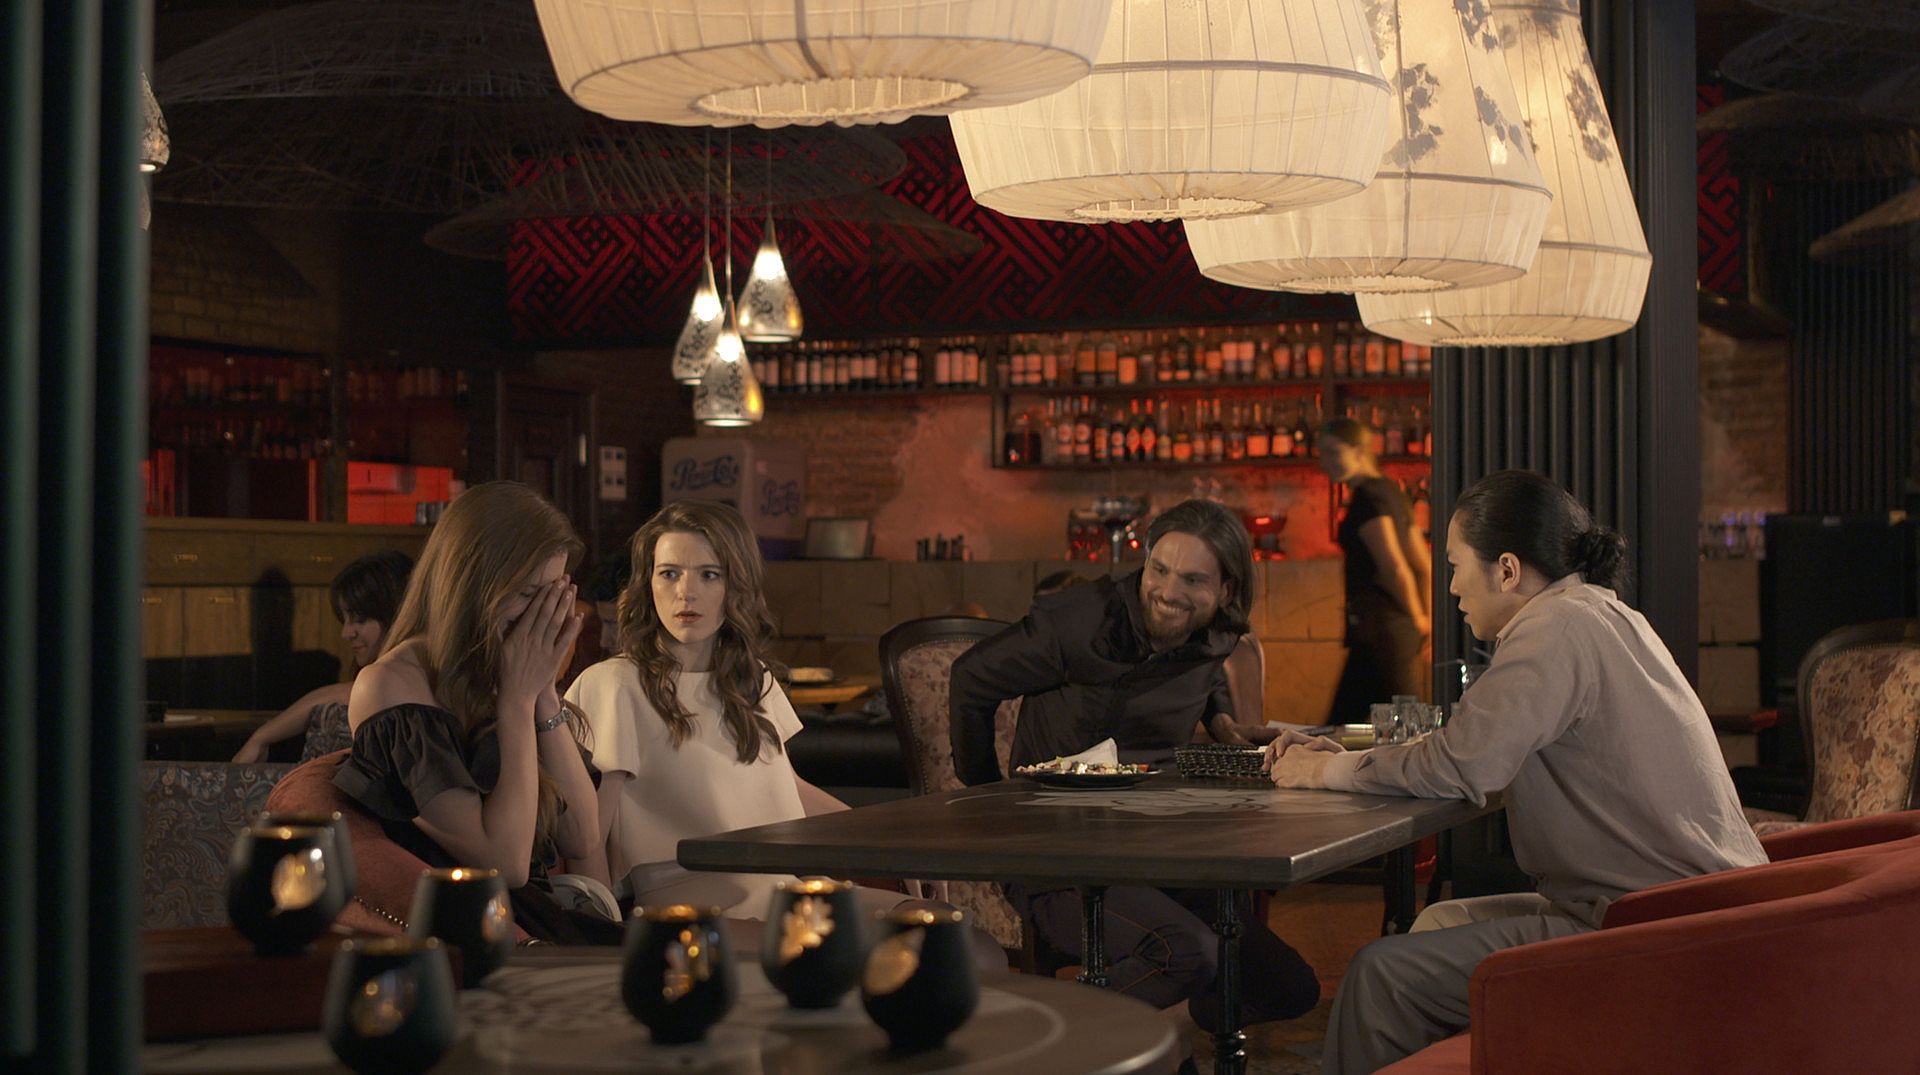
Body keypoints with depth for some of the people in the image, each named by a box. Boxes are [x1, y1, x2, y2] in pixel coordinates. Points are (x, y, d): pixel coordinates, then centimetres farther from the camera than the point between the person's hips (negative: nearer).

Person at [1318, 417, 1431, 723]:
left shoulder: (1367, 497, -11)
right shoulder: (1390, 491, 18)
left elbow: (1395, 567, -17)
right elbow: (1425, 566, 19)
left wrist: (1417, 618, -5)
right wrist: (1425, 617, 17)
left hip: (1379, 625, -10)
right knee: (1341, 722, 12)